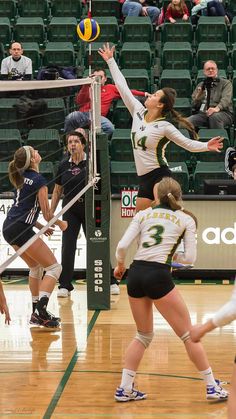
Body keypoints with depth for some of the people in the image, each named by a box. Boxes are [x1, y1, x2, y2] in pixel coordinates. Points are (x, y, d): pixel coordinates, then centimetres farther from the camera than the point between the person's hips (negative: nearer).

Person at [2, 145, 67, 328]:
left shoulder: (22, 177, 15)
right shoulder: (39, 180, -10)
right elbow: (47, 213, -8)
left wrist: (41, 227, 23)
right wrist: (61, 223, 11)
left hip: (9, 227, 9)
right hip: (21, 230, -9)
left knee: (36, 267, 23)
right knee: (54, 267, -2)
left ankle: (37, 312, 23)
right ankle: (41, 309, -17)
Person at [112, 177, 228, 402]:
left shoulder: (143, 214, 13)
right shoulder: (186, 219, 9)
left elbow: (122, 246, 3)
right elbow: (190, 257, 2)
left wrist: (120, 265, 21)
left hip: (135, 274, 4)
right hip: (158, 276, -4)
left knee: (143, 335, 20)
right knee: (188, 335, 7)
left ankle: (125, 389, 14)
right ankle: (212, 387, 11)